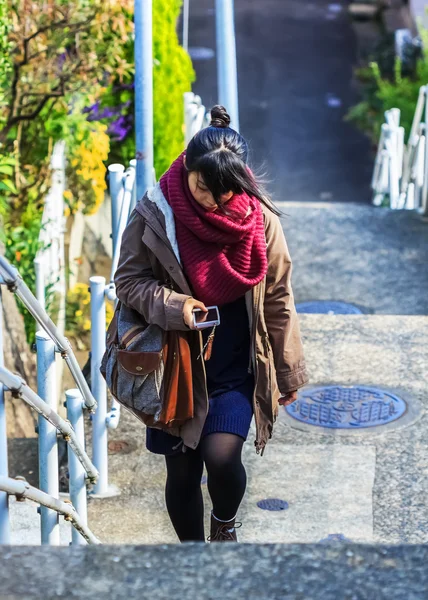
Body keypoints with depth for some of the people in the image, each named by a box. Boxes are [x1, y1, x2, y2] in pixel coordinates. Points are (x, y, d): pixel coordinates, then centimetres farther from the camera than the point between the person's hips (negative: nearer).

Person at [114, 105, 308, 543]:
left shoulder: (260, 220, -9)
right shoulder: (155, 214, -13)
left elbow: (277, 301, -1)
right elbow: (128, 280, -4)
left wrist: (288, 374, 5)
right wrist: (175, 306, -24)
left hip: (236, 365, 0)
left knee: (221, 456, -16)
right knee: (181, 472, 8)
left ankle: (225, 522, 18)